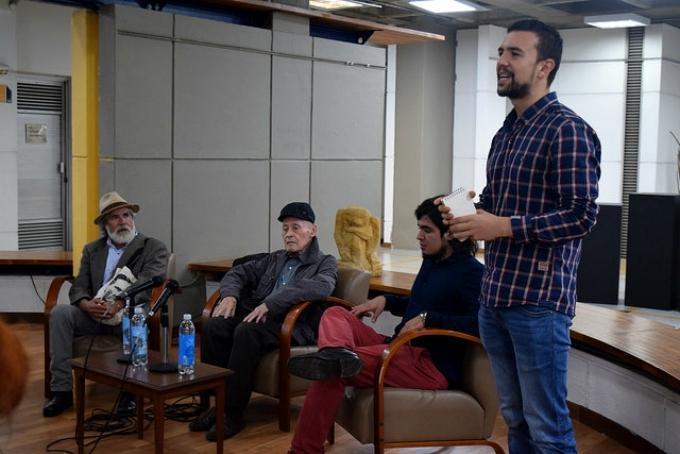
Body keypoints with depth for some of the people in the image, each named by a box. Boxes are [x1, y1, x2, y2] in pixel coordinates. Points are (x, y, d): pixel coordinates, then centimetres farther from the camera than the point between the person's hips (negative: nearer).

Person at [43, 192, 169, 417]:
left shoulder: (154, 247, 4)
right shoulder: (92, 250, 17)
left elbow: (147, 285, -12)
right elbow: (78, 288, 7)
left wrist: (119, 304, -30)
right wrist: (86, 304, -18)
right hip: (94, 316, 4)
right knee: (60, 312, -23)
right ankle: (62, 389, -20)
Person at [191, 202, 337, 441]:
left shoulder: (325, 262, 8)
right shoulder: (274, 259, 26)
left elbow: (321, 287, -15)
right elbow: (238, 272, 23)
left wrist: (270, 303, -24)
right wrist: (230, 295, -3)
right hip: (257, 316, 6)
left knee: (247, 331, -35)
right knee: (213, 326, -23)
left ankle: (233, 413, -26)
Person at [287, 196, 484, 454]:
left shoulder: (471, 271, -11)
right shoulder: (431, 261, 18)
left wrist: (427, 319, -25)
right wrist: (386, 300, 16)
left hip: (433, 366, -10)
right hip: (402, 349, 10)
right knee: (335, 314, -9)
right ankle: (338, 354, -44)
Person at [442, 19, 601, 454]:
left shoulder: (567, 129, -10)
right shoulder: (504, 134, 16)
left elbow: (581, 215, -17)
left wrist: (505, 227, -18)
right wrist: (467, 216, 5)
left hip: (539, 301, -8)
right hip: (494, 298, 8)